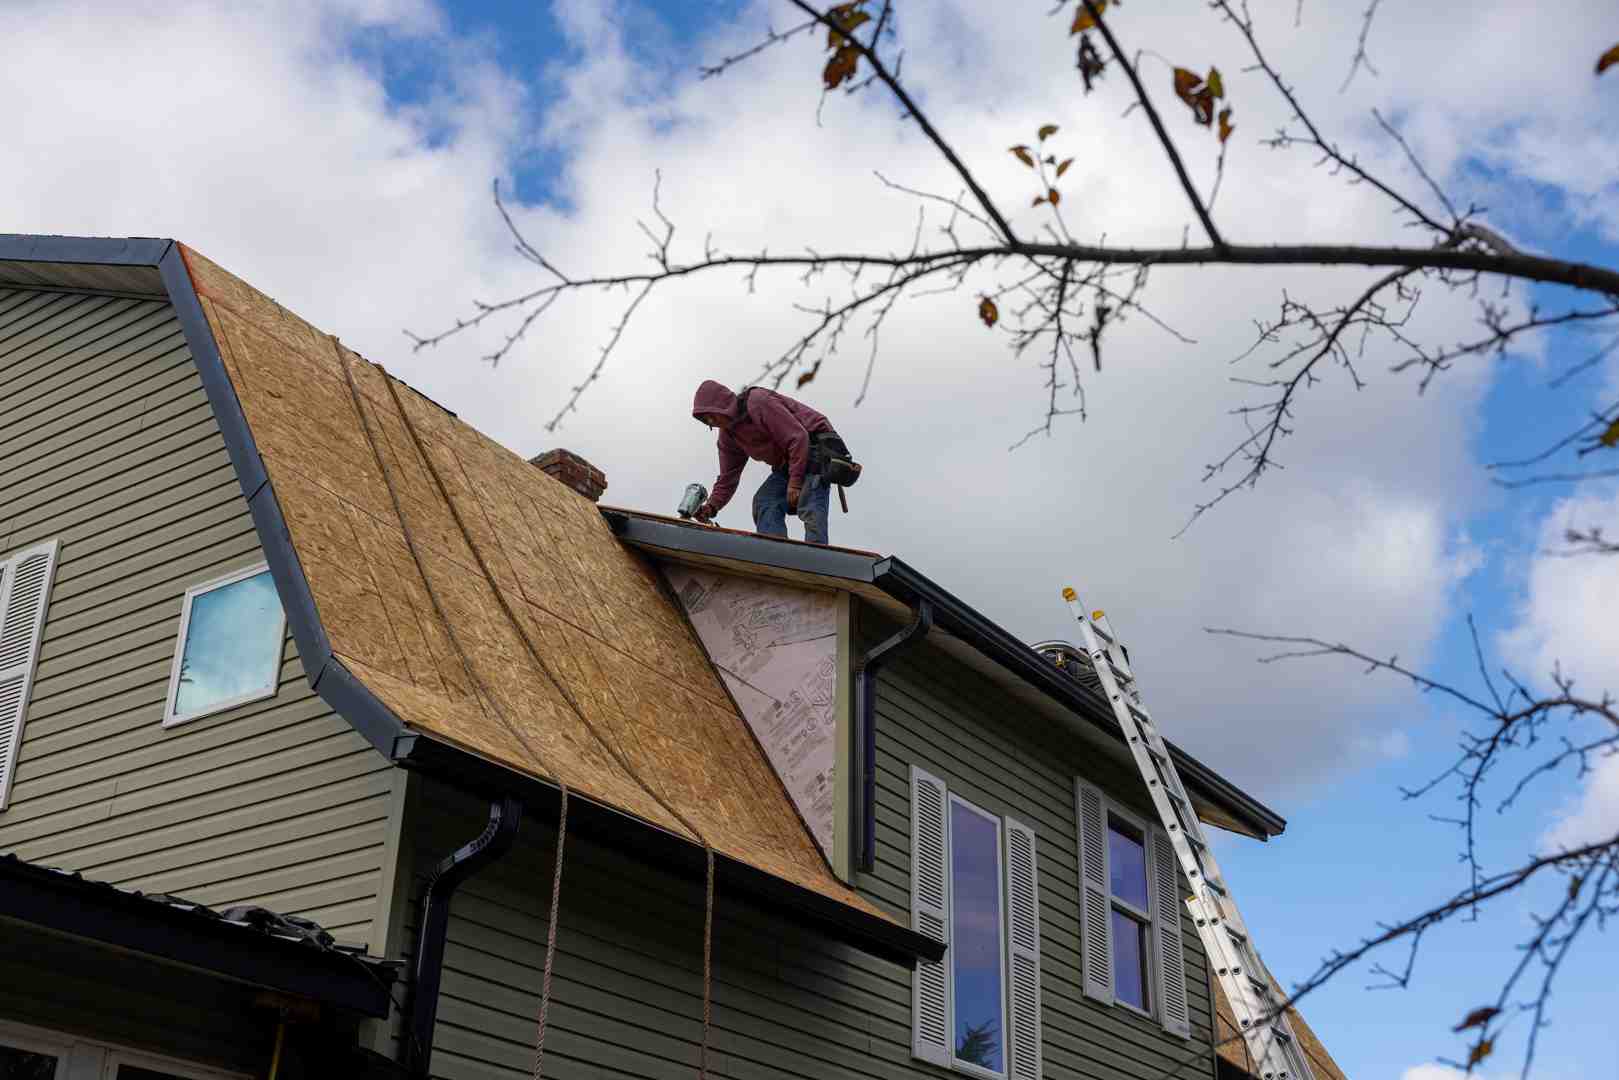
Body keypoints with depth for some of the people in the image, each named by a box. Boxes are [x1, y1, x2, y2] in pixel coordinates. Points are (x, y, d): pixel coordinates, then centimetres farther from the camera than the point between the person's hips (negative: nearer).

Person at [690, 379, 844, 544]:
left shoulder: (758, 402, -20)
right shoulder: (727, 435, 8)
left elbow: (798, 437, -23)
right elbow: (727, 478, 11)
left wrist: (795, 481, -25)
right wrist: (711, 506, -7)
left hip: (815, 445, -9)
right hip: (788, 463, 9)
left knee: (810, 509, -25)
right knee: (764, 501, -5)